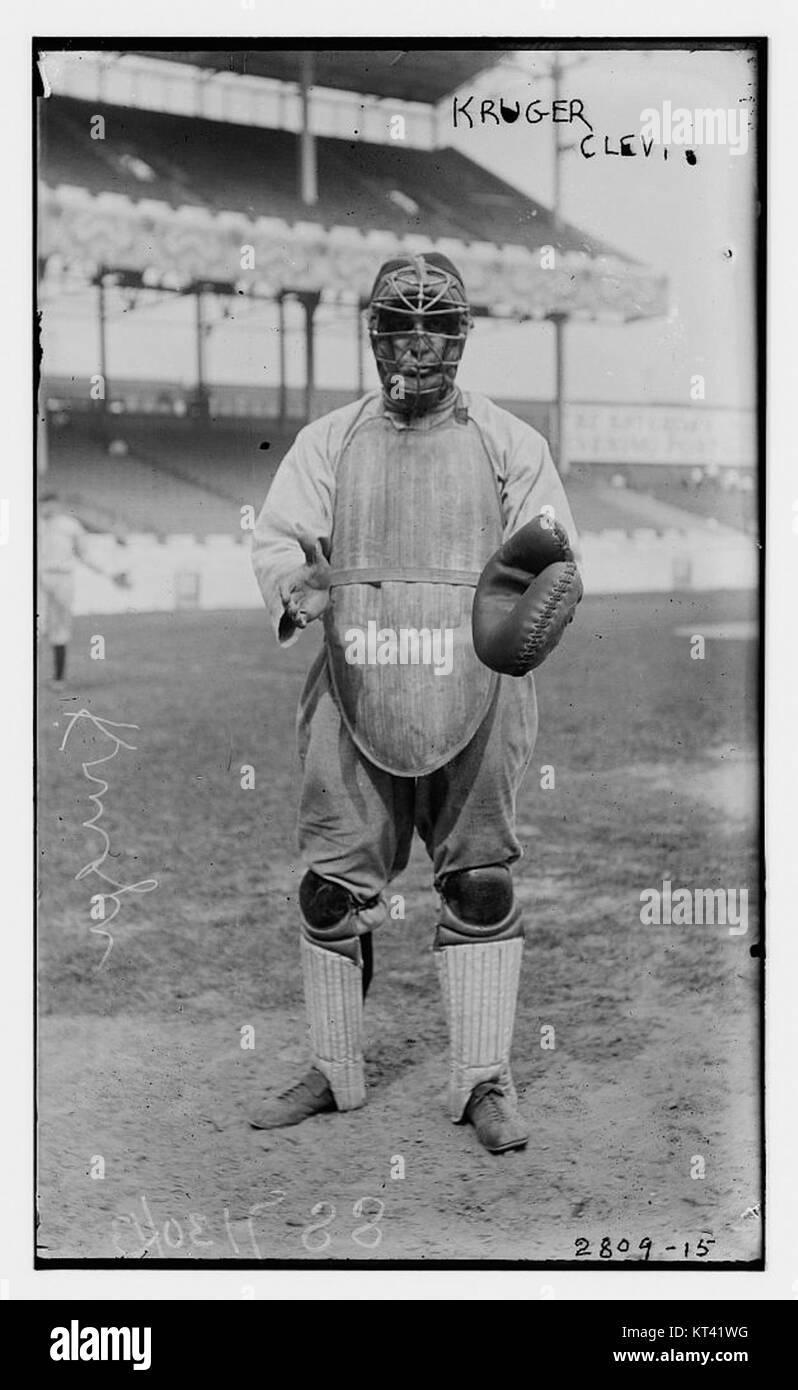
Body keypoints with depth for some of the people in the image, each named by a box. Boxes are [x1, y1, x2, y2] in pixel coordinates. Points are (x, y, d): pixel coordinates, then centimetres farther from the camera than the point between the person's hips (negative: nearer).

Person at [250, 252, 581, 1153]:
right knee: (332, 885, 3)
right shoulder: (327, 441, 12)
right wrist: (296, 585, -20)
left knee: (481, 883, -1)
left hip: (474, 691, -1)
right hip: (355, 686, 1)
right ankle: (333, 1073, 19)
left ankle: (484, 1083, 11)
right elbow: (275, 536, 3)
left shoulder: (510, 444, 9)